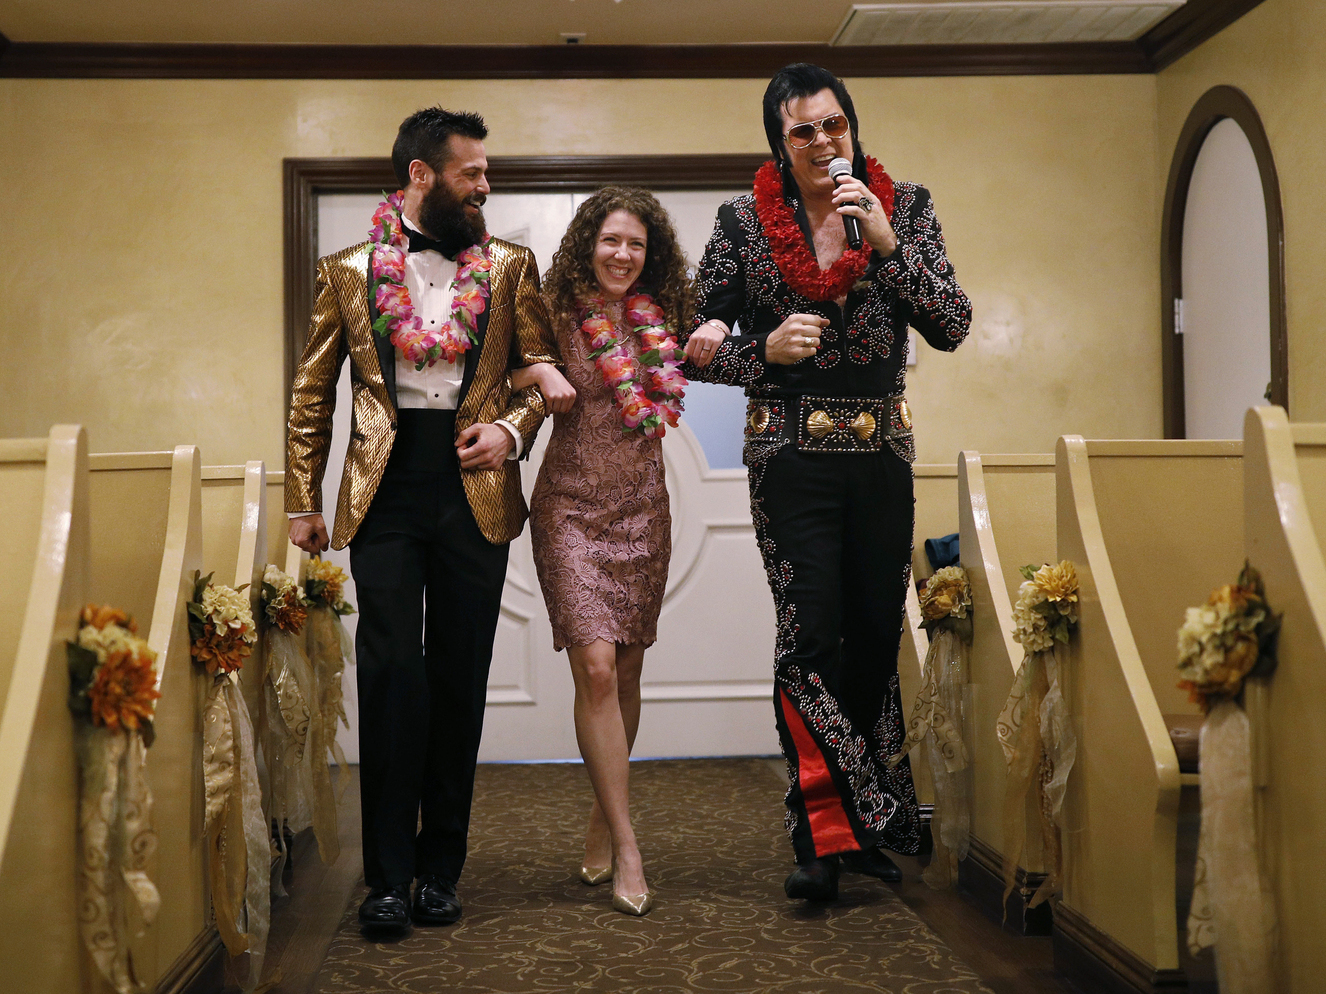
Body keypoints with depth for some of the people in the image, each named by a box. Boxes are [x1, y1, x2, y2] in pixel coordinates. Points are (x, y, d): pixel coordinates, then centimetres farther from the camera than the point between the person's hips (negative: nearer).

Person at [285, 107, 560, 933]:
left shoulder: (509, 266, 9)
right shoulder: (348, 272, 8)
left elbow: (544, 365, 12)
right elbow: (314, 393, 11)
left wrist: (513, 429, -7)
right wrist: (303, 500, 7)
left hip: (474, 491, 1)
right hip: (386, 490, -1)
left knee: (459, 677, 5)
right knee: (392, 671, -6)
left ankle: (441, 870, 16)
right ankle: (388, 876, 3)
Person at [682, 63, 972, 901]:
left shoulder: (906, 207, 4)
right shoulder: (744, 222, 0)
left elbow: (952, 328, -5)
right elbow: (697, 347, 5)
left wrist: (886, 243, -16)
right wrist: (764, 350, -13)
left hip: (881, 453, 2)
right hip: (792, 455, -2)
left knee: (878, 634, 6)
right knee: (811, 636, -8)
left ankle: (864, 823, 23)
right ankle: (826, 837, 1)